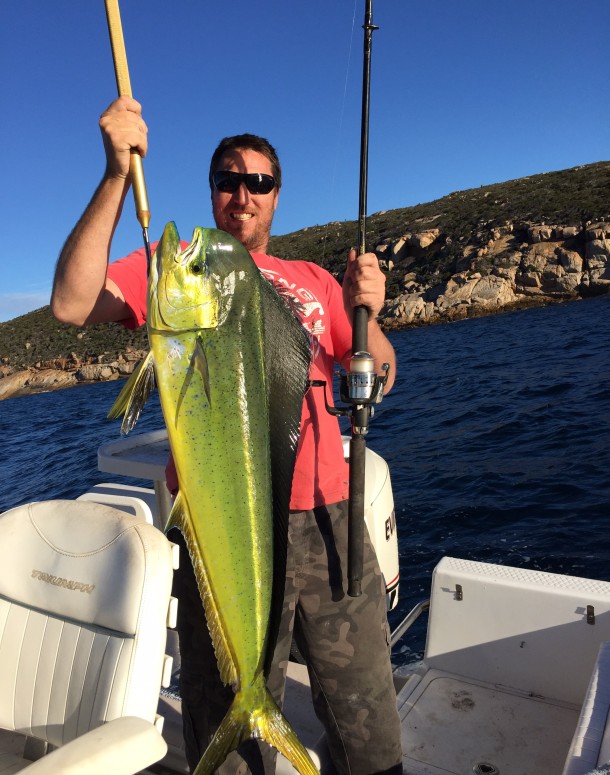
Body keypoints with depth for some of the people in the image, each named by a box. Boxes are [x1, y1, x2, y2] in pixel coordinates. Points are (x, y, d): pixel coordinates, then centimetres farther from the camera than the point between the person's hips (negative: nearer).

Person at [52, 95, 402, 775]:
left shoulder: (315, 280, 16)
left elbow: (379, 379, 11)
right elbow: (72, 305, -11)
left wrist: (364, 313, -8)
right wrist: (117, 176, -16)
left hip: (330, 519, 4)